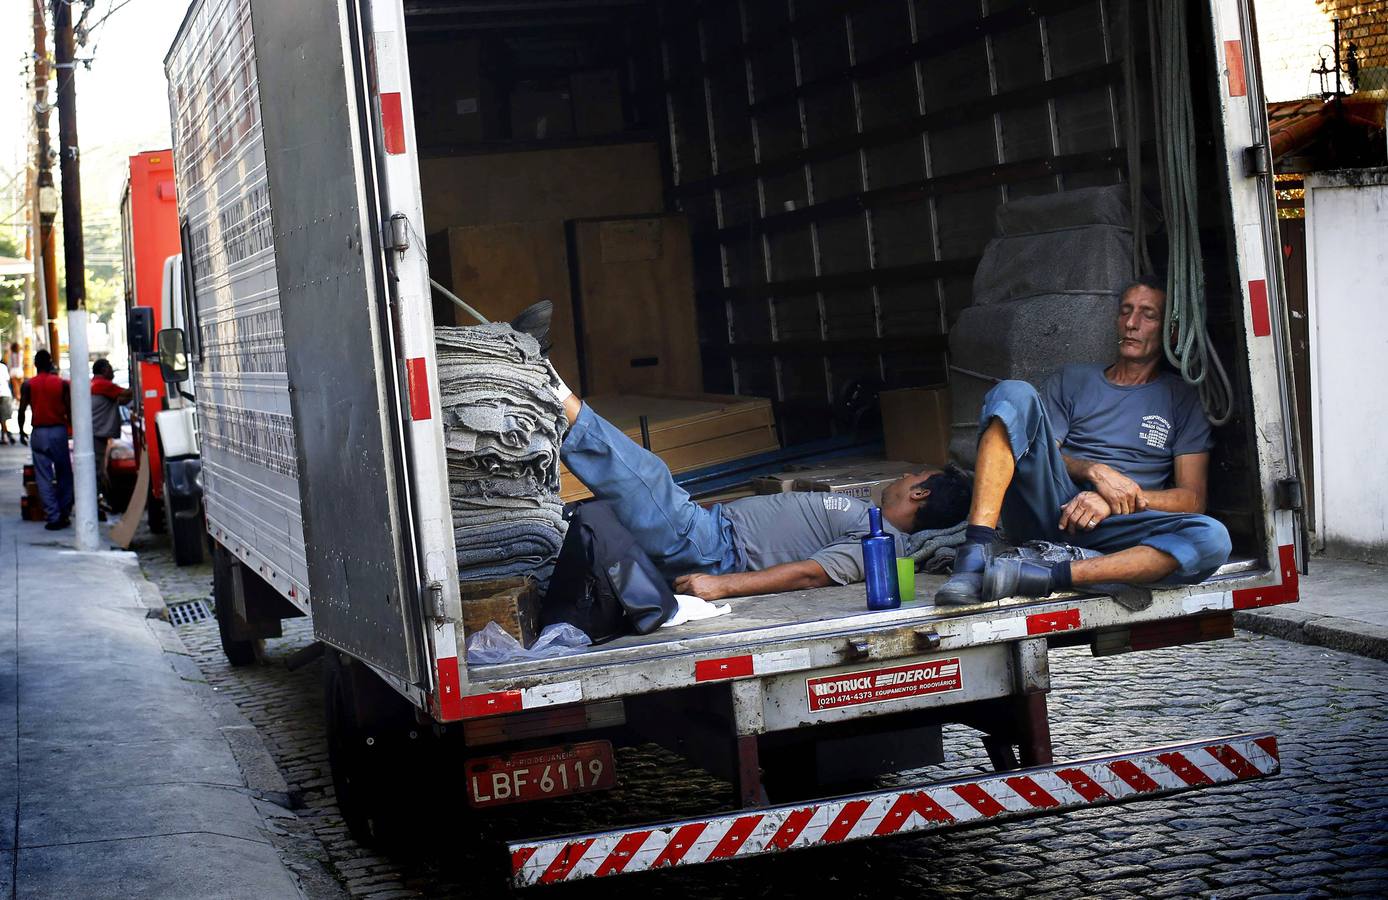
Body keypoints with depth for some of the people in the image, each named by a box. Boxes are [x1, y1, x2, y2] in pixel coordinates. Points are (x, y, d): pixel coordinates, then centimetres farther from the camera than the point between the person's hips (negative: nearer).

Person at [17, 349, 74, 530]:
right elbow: (69, 410, -3)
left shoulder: (28, 385, -1)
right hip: (59, 431, 0)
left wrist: (21, 430, 12)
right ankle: (64, 514, 11)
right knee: (64, 475, 12)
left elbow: (22, 410, -2)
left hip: (39, 433, 0)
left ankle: (53, 517, -4)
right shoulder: (62, 384, -1)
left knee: (44, 478, 2)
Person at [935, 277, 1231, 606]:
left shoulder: (1181, 400, 19)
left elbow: (1193, 498, 7)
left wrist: (1118, 501, -10)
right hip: (1046, 511, 1)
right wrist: (1096, 471, -10)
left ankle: (1045, 577, -42)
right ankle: (977, 553, -39)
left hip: (1114, 528, -1)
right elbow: (1040, 454, 11)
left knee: (1212, 539, -32)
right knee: (1015, 394, -22)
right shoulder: (1072, 381, 24)